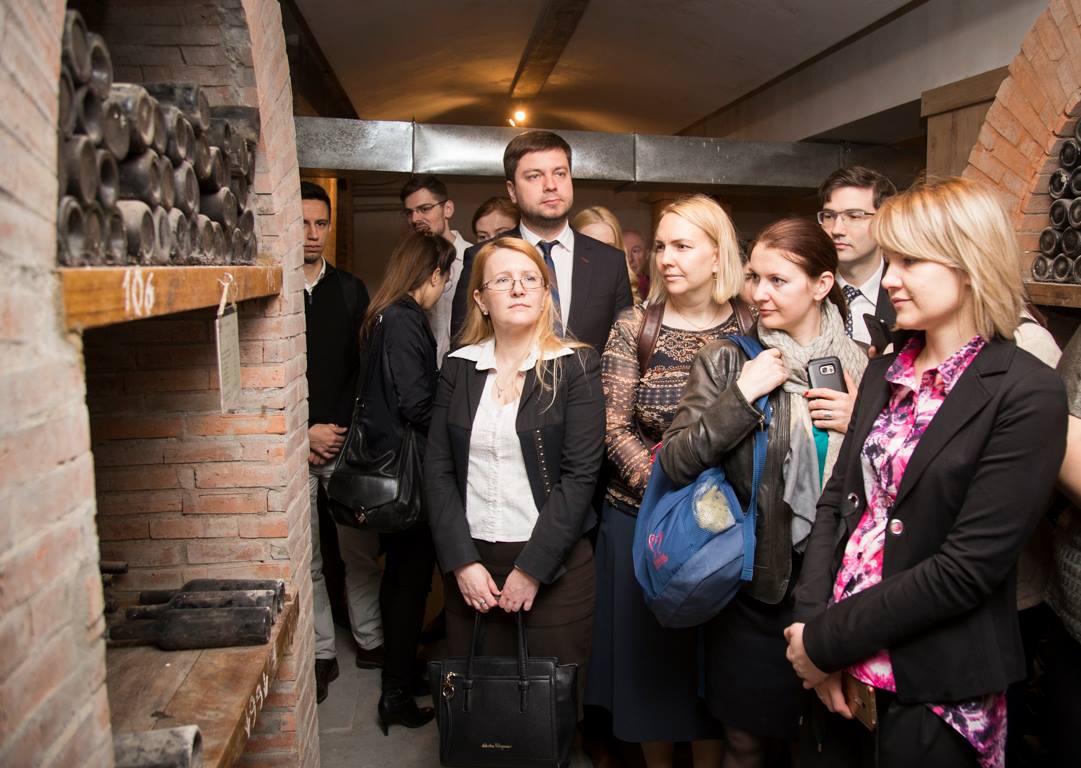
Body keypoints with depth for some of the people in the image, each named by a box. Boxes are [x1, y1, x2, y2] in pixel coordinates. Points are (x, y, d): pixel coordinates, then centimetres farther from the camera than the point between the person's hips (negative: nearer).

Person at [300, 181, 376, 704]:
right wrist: (304, 432, -7)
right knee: (304, 559, 6)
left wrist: (341, 428, 0)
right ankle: (321, 653, 20)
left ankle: (370, 640, 24)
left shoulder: (350, 290, 10)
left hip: (346, 440, 2)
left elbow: (365, 368, 10)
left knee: (361, 550, 7)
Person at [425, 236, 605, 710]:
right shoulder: (459, 368, 6)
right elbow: (438, 471, 3)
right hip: (470, 564, 3)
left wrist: (531, 569, -13)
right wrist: (462, 562, -6)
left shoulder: (574, 367, -4)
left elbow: (580, 475, -10)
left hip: (553, 566, -2)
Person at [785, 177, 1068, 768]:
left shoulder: (1028, 394, -14)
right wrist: (811, 622, -8)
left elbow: (969, 567, -19)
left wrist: (827, 638, -16)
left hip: (939, 691, -5)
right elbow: (837, 499, 5)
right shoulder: (885, 372, 6)